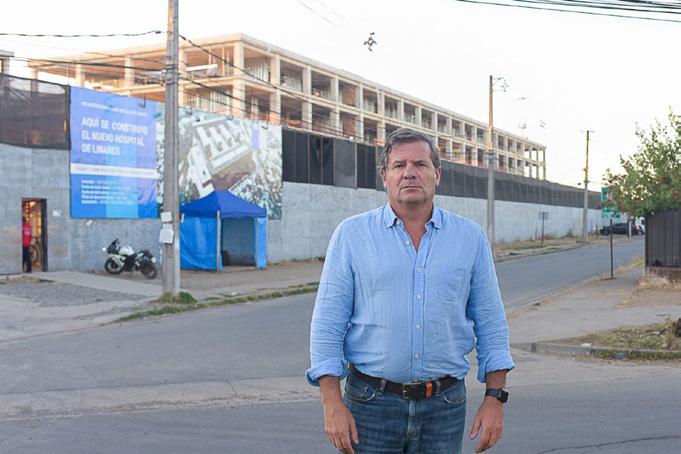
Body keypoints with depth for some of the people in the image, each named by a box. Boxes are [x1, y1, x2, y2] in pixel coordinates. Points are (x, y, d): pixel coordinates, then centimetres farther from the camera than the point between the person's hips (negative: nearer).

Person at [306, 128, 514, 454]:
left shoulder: (470, 238, 5)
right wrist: (332, 404, -9)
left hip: (445, 405, 2)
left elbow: (491, 324, 8)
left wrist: (495, 397, 1)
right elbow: (328, 324, -2)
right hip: (371, 404, -1)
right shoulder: (351, 234, -1)